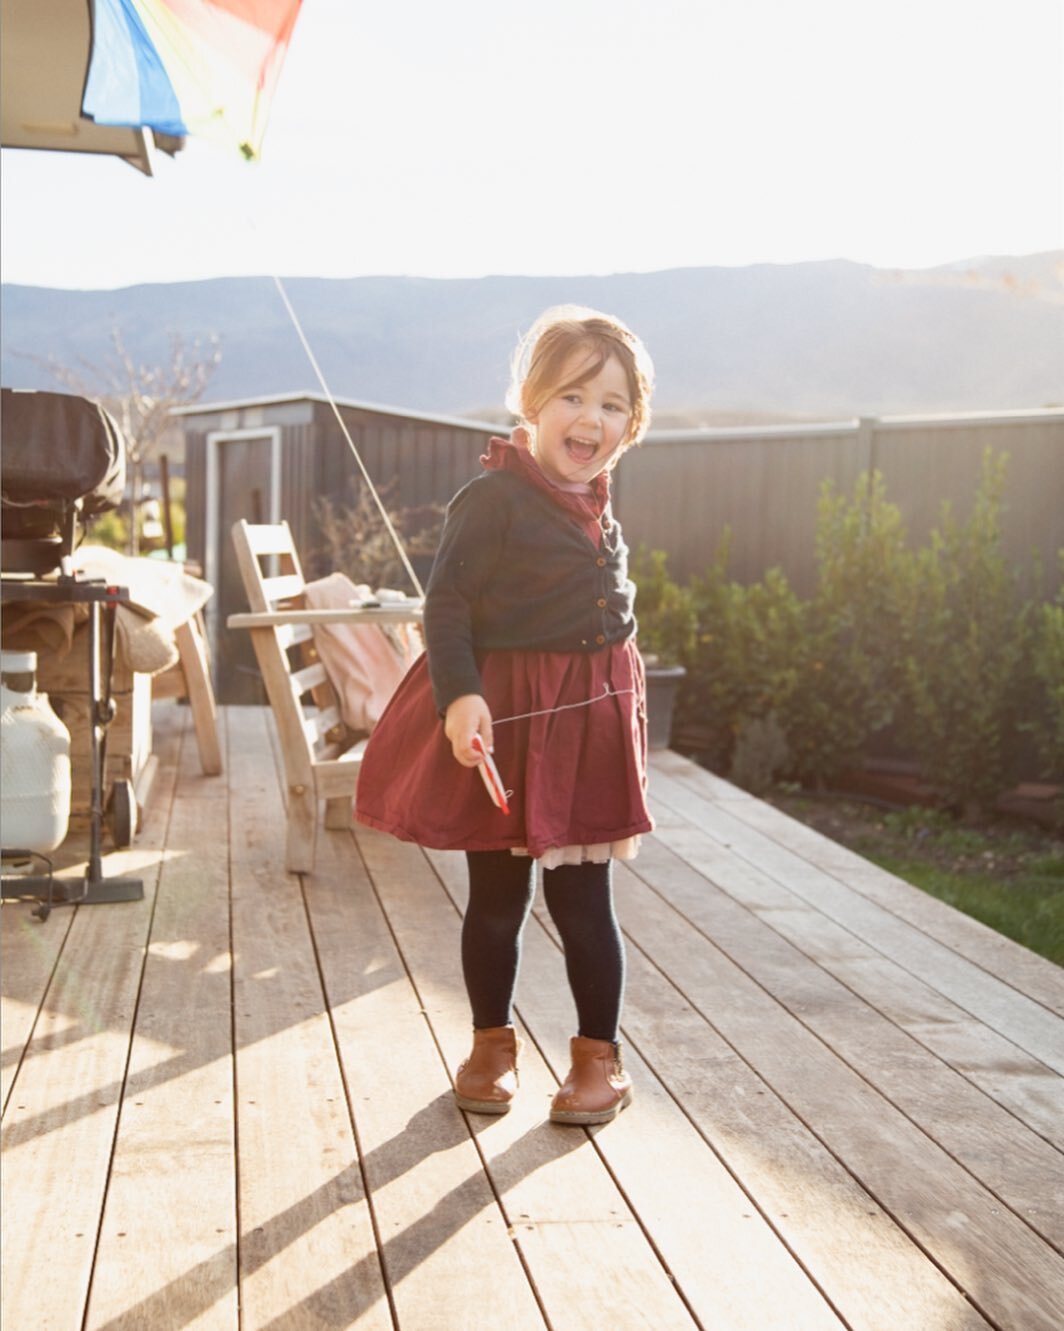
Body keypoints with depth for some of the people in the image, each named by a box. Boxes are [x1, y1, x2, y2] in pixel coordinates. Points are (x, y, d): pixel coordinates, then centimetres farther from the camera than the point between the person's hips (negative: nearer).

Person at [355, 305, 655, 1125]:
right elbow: (447, 605, -17)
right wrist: (461, 695, -29)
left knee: (583, 901, 9)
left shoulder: (599, 508, 8)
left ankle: (601, 1056, 23)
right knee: (497, 898, 10)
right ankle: (493, 1043, 28)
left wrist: (623, 689, 21)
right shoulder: (494, 498, -15)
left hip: (590, 720, 5)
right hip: (504, 720, -5)